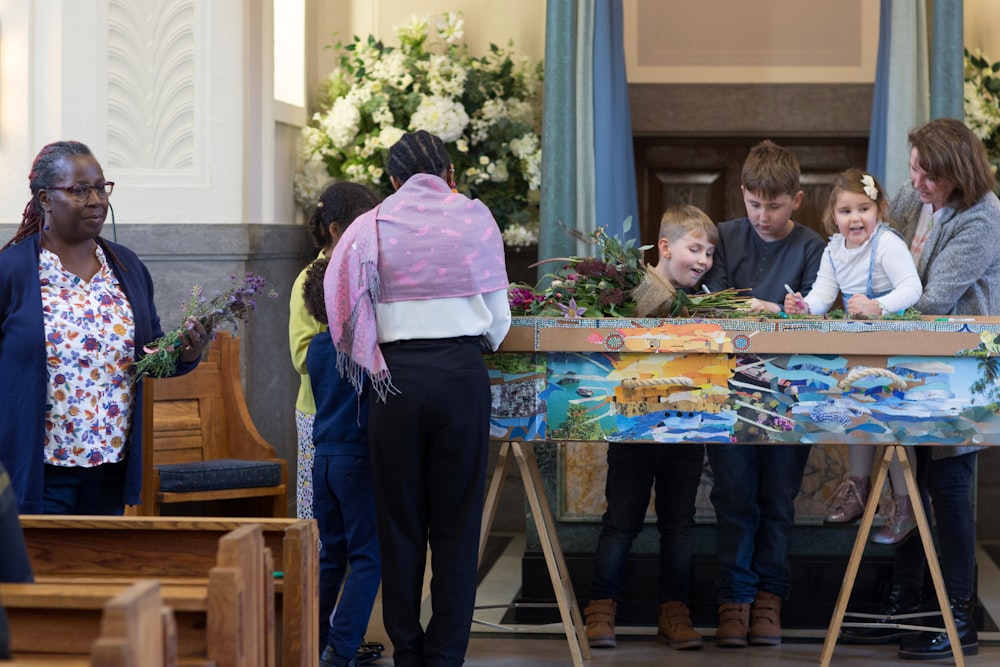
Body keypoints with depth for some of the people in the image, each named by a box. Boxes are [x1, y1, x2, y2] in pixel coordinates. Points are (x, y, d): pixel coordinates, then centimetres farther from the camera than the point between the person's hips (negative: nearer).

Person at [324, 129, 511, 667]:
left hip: (397, 378, 0)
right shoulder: (475, 219, 2)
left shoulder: (373, 226, 2)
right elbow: (498, 318, 6)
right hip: (462, 374, 0)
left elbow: (349, 308, -1)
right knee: (456, 523, 5)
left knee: (400, 522, 9)